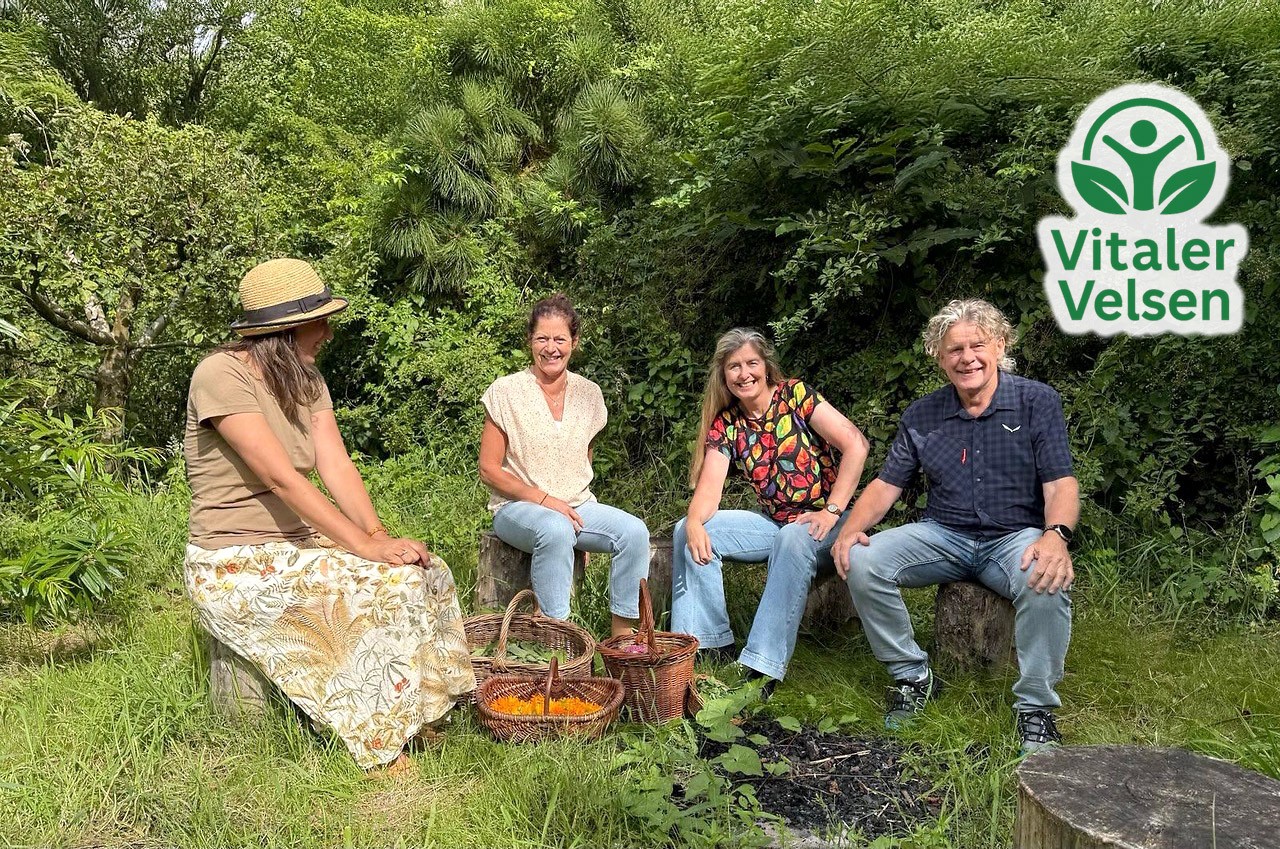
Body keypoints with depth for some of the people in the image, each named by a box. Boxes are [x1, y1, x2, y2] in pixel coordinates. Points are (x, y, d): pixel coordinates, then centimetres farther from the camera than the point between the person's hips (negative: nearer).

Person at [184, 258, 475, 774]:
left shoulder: (306, 380, 7)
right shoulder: (221, 375, -18)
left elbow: (336, 466, -3)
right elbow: (281, 478, -26)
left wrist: (379, 534, -19)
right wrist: (364, 544, -29)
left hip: (296, 545, 8)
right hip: (235, 564, -8)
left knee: (427, 572, -6)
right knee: (394, 586, -22)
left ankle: (415, 715, 8)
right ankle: (383, 749, -8)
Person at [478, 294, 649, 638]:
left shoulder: (589, 394, 7)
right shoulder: (506, 392, -6)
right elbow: (489, 470, -6)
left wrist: (578, 510, 3)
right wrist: (545, 499, -16)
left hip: (576, 506, 5)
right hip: (518, 507, -4)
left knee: (634, 531, -22)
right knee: (556, 530, -38)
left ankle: (623, 638, -11)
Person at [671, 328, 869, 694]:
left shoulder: (796, 395, -9)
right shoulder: (725, 424, 3)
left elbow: (856, 445, -16)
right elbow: (708, 487, -5)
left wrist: (832, 511, -21)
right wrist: (694, 522, -28)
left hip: (826, 523, -5)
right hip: (774, 523, 5)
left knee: (793, 539, -38)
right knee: (687, 533, -9)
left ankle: (763, 668, -36)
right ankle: (708, 642, -5)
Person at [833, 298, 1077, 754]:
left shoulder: (1038, 401, -2)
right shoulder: (921, 416, 6)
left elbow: (1060, 482, -9)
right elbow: (887, 484, 5)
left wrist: (1056, 534, -31)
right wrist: (851, 528, -15)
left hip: (1015, 537, -2)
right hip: (943, 536, 3)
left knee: (1048, 582, -36)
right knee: (861, 563, -22)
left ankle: (1036, 706, -12)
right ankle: (912, 675, -2)